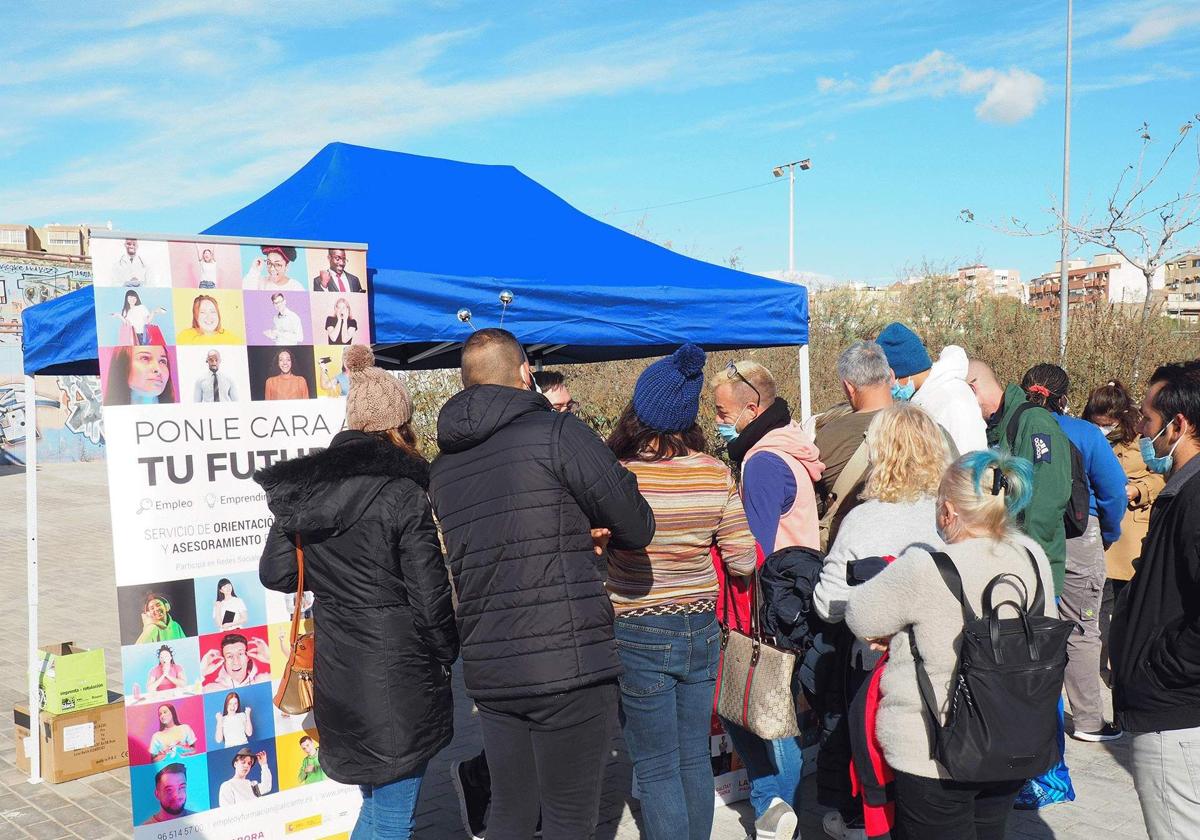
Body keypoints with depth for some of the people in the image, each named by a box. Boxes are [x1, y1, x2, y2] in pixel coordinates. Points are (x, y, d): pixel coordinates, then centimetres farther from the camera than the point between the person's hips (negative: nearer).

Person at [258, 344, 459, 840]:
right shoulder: (403, 496, -16)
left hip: (337, 674, 7)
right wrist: (448, 659, 2)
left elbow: (275, 572, 9)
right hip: (397, 681, -7)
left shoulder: (302, 489, 1)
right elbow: (431, 601, -15)